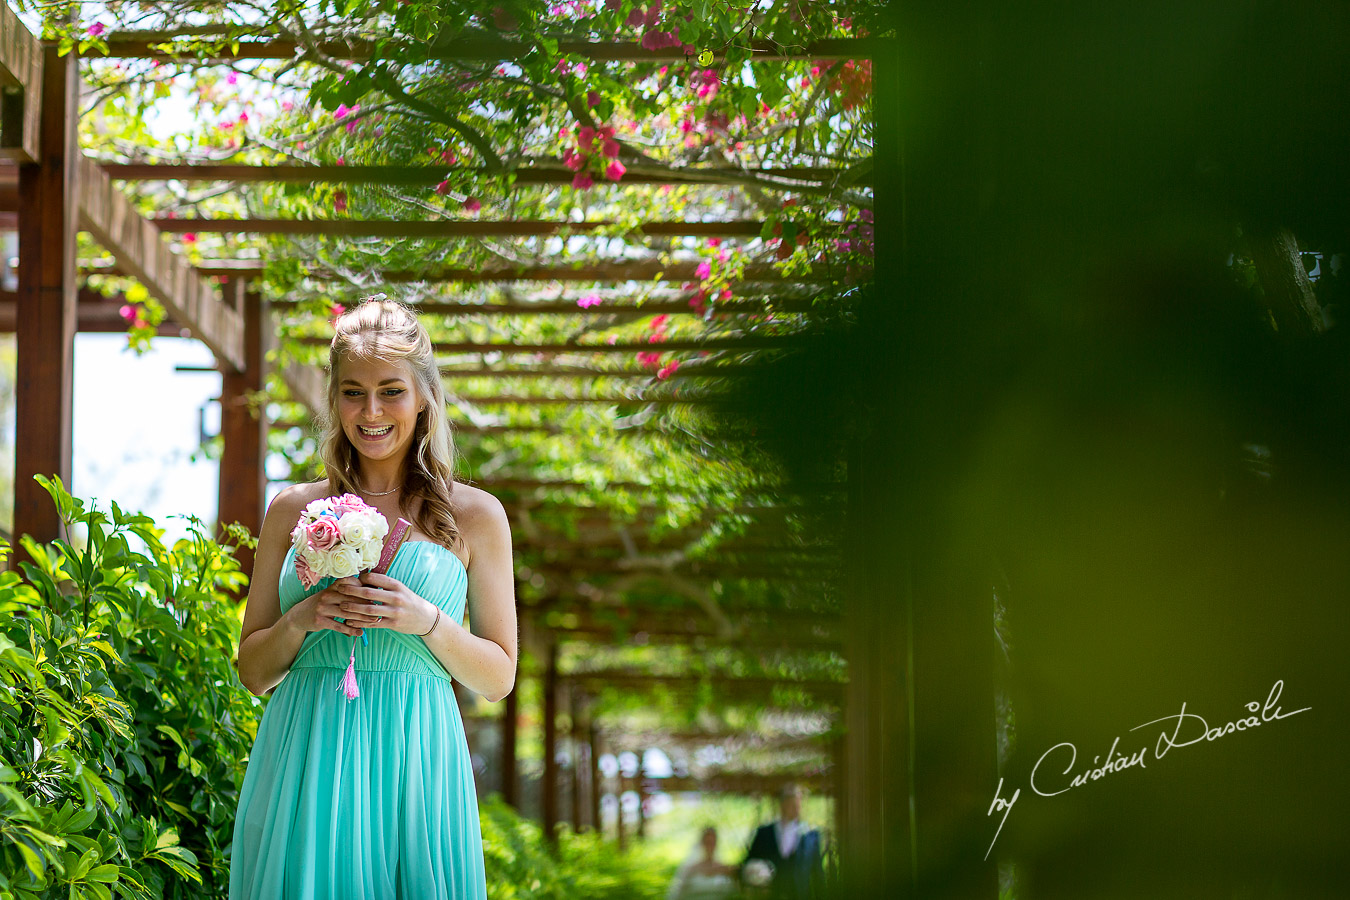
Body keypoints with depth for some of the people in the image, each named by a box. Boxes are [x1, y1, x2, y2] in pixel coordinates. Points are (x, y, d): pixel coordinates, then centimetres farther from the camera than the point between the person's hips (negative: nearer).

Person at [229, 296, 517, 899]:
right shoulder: (293, 511, 8)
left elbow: (498, 679, 5)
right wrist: (301, 620, -9)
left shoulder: (475, 516, 4)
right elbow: (252, 672, 11)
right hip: (305, 768, 1)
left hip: (410, 769, -1)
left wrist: (427, 621, -12)